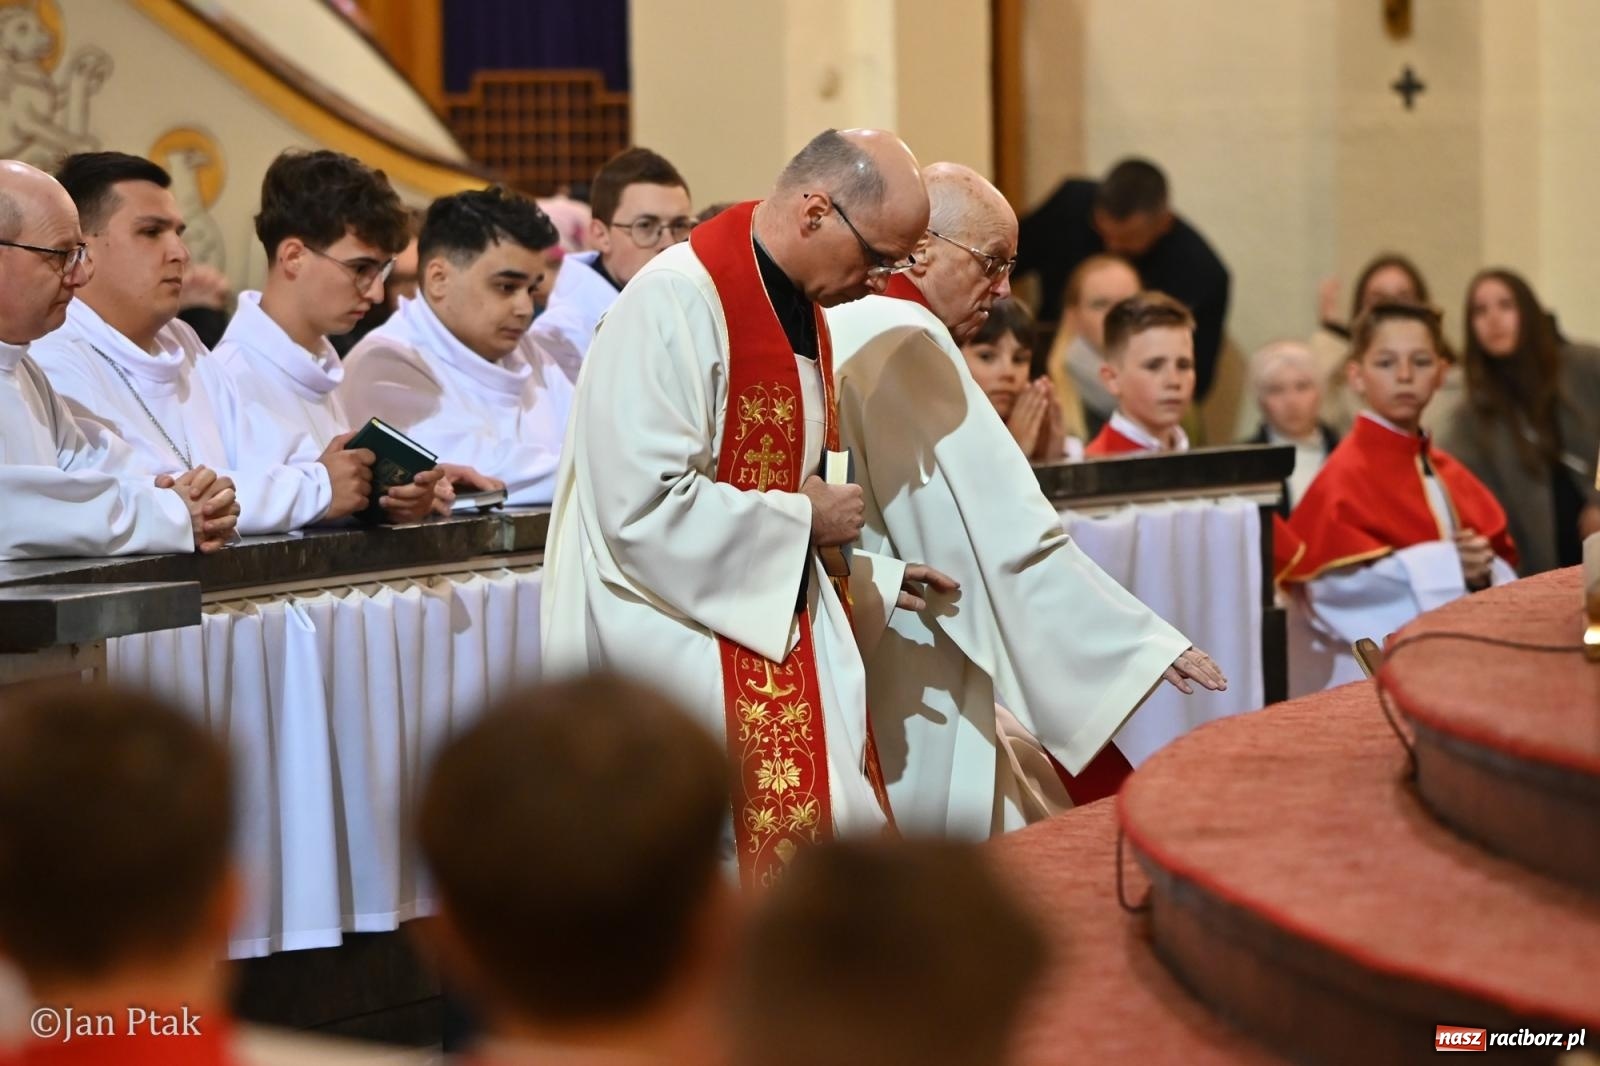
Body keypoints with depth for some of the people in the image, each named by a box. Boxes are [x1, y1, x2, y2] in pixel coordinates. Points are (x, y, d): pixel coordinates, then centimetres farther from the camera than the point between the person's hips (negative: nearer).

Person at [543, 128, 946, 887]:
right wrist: (801, 519, -15)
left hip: (772, 634, 9)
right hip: (678, 644, -9)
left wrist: (874, 576, 11)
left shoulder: (803, 311, 11)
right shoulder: (678, 302, -18)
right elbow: (642, 505, -25)